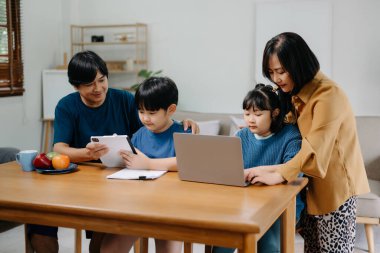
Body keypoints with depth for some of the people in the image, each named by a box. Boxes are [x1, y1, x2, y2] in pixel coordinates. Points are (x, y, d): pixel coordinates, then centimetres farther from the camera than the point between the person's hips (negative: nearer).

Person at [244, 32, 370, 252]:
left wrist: (279, 175, -40)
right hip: (313, 184, 9)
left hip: (335, 185, -8)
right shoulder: (295, 93, 11)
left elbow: (315, 149, -31)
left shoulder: (328, 94, -21)